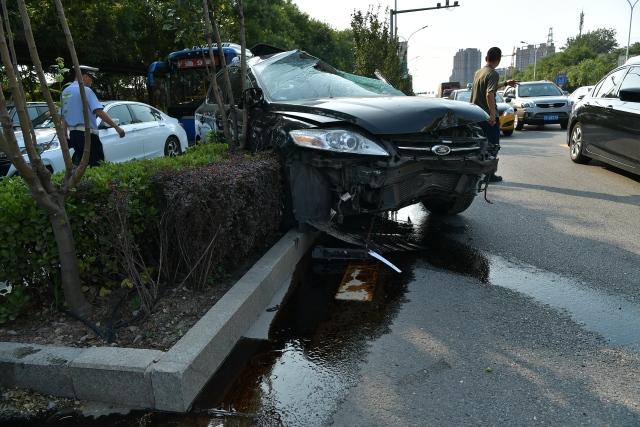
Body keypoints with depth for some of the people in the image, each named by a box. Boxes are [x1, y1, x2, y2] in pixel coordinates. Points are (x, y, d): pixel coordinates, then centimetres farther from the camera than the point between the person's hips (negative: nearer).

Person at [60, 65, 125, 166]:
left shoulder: (65, 92, 15)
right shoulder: (85, 90, -9)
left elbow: (63, 117, 18)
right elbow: (99, 112, -20)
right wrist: (116, 127, -20)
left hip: (72, 134, 8)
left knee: (78, 164, 16)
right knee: (97, 165, -6)